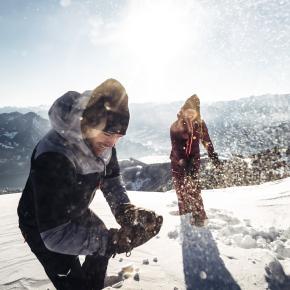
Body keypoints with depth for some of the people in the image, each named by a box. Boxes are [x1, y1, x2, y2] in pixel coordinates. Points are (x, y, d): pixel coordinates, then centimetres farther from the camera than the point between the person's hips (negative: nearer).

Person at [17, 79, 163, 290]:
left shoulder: (100, 139, -21)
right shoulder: (53, 158, -42)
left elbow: (111, 177, -7)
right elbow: (54, 235, -39)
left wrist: (125, 210, -25)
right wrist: (115, 241, -46)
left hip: (76, 212, 7)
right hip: (42, 226, -6)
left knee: (102, 249, 24)